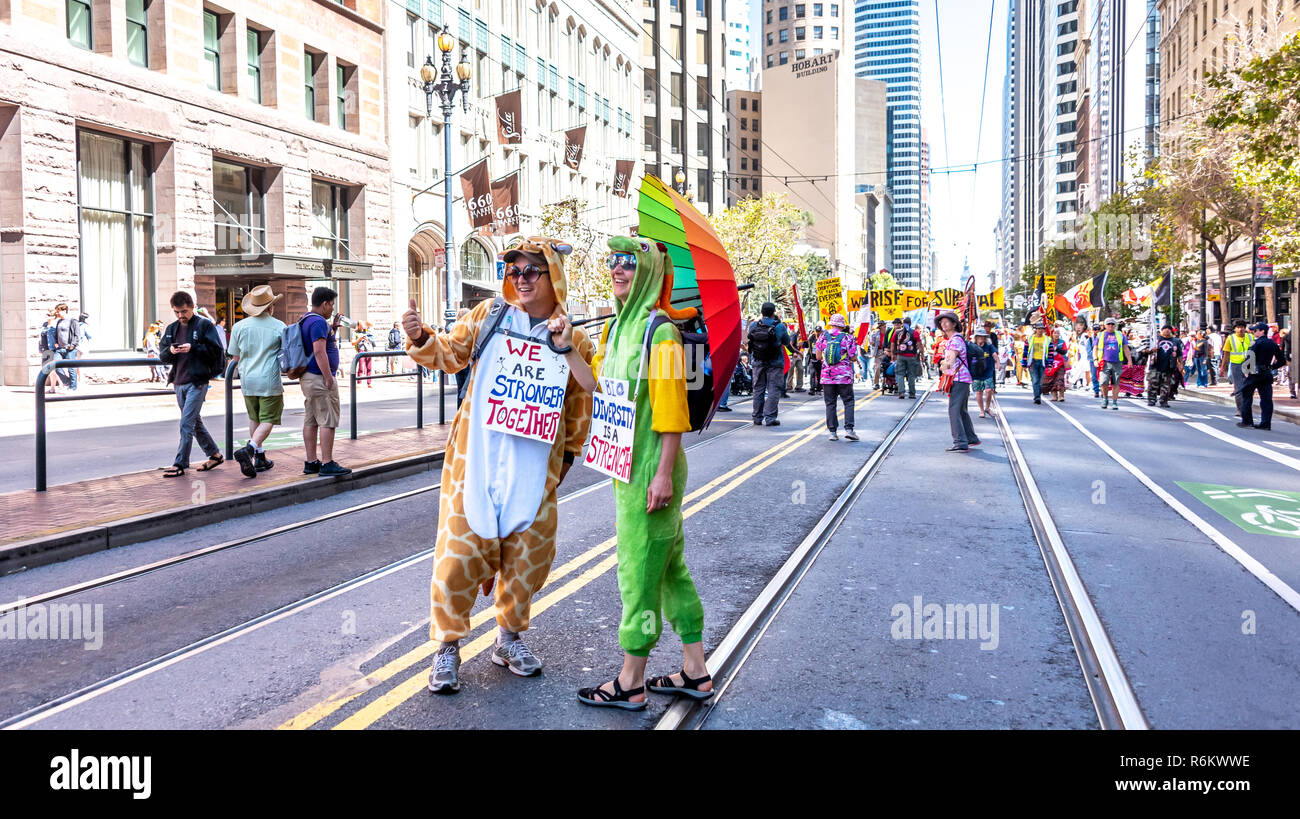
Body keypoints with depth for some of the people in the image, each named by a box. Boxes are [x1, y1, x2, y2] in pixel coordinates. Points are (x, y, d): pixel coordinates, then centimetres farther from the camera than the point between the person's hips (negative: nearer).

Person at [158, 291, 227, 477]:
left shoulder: (204, 325, -4)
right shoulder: (172, 329, 14)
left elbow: (216, 350, -10)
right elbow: (162, 356, 14)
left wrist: (193, 348, -19)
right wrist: (170, 351, -8)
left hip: (197, 382, -7)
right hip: (179, 382, 7)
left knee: (186, 424, -10)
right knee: (195, 422, 14)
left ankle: (180, 464, -5)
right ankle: (215, 455, 26)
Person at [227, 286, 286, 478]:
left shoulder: (239, 326, 0)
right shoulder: (279, 326, -7)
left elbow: (235, 357, 6)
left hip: (248, 380, 4)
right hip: (270, 381, -4)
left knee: (254, 419, 18)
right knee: (268, 420, -1)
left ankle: (260, 458, 20)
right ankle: (248, 449, -22)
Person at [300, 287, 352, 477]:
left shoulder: (306, 320, 16)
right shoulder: (318, 322, -16)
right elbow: (319, 352, -24)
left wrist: (333, 328, 18)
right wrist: (329, 378, -22)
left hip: (308, 377, 10)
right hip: (319, 377, -10)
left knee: (311, 421, 11)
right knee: (328, 421, -7)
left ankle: (311, 463, 15)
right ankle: (327, 464, -7)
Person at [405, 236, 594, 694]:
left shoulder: (573, 341, 3)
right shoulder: (488, 316, 3)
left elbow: (580, 407, 8)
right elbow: (448, 353, 7)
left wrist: (568, 456, 7)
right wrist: (420, 338, -10)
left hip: (534, 471, 1)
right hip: (475, 462, -1)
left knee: (526, 556, 9)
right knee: (458, 552, -2)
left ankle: (509, 637, 31)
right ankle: (448, 646, 16)